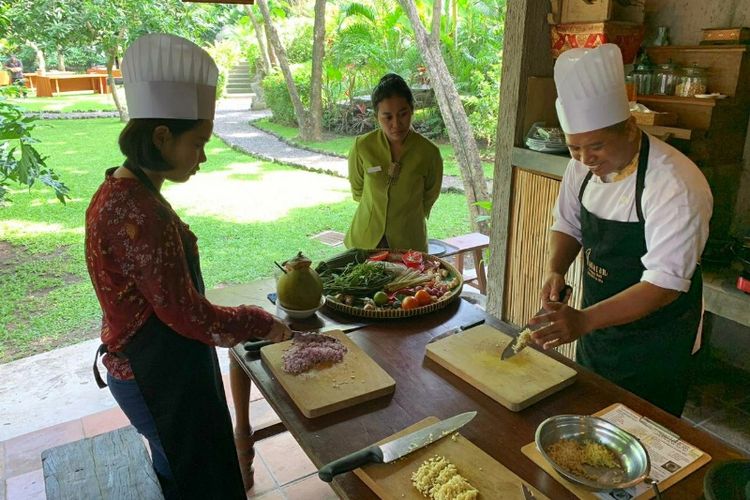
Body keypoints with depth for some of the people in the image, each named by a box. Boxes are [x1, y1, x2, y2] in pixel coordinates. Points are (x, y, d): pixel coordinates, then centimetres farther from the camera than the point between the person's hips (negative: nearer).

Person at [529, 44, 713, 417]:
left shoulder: (677, 185, -28)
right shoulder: (584, 166, -7)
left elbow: (665, 284, -30)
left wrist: (584, 321, -40)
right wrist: (556, 271, -11)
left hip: (654, 347, -6)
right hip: (598, 324, 6)